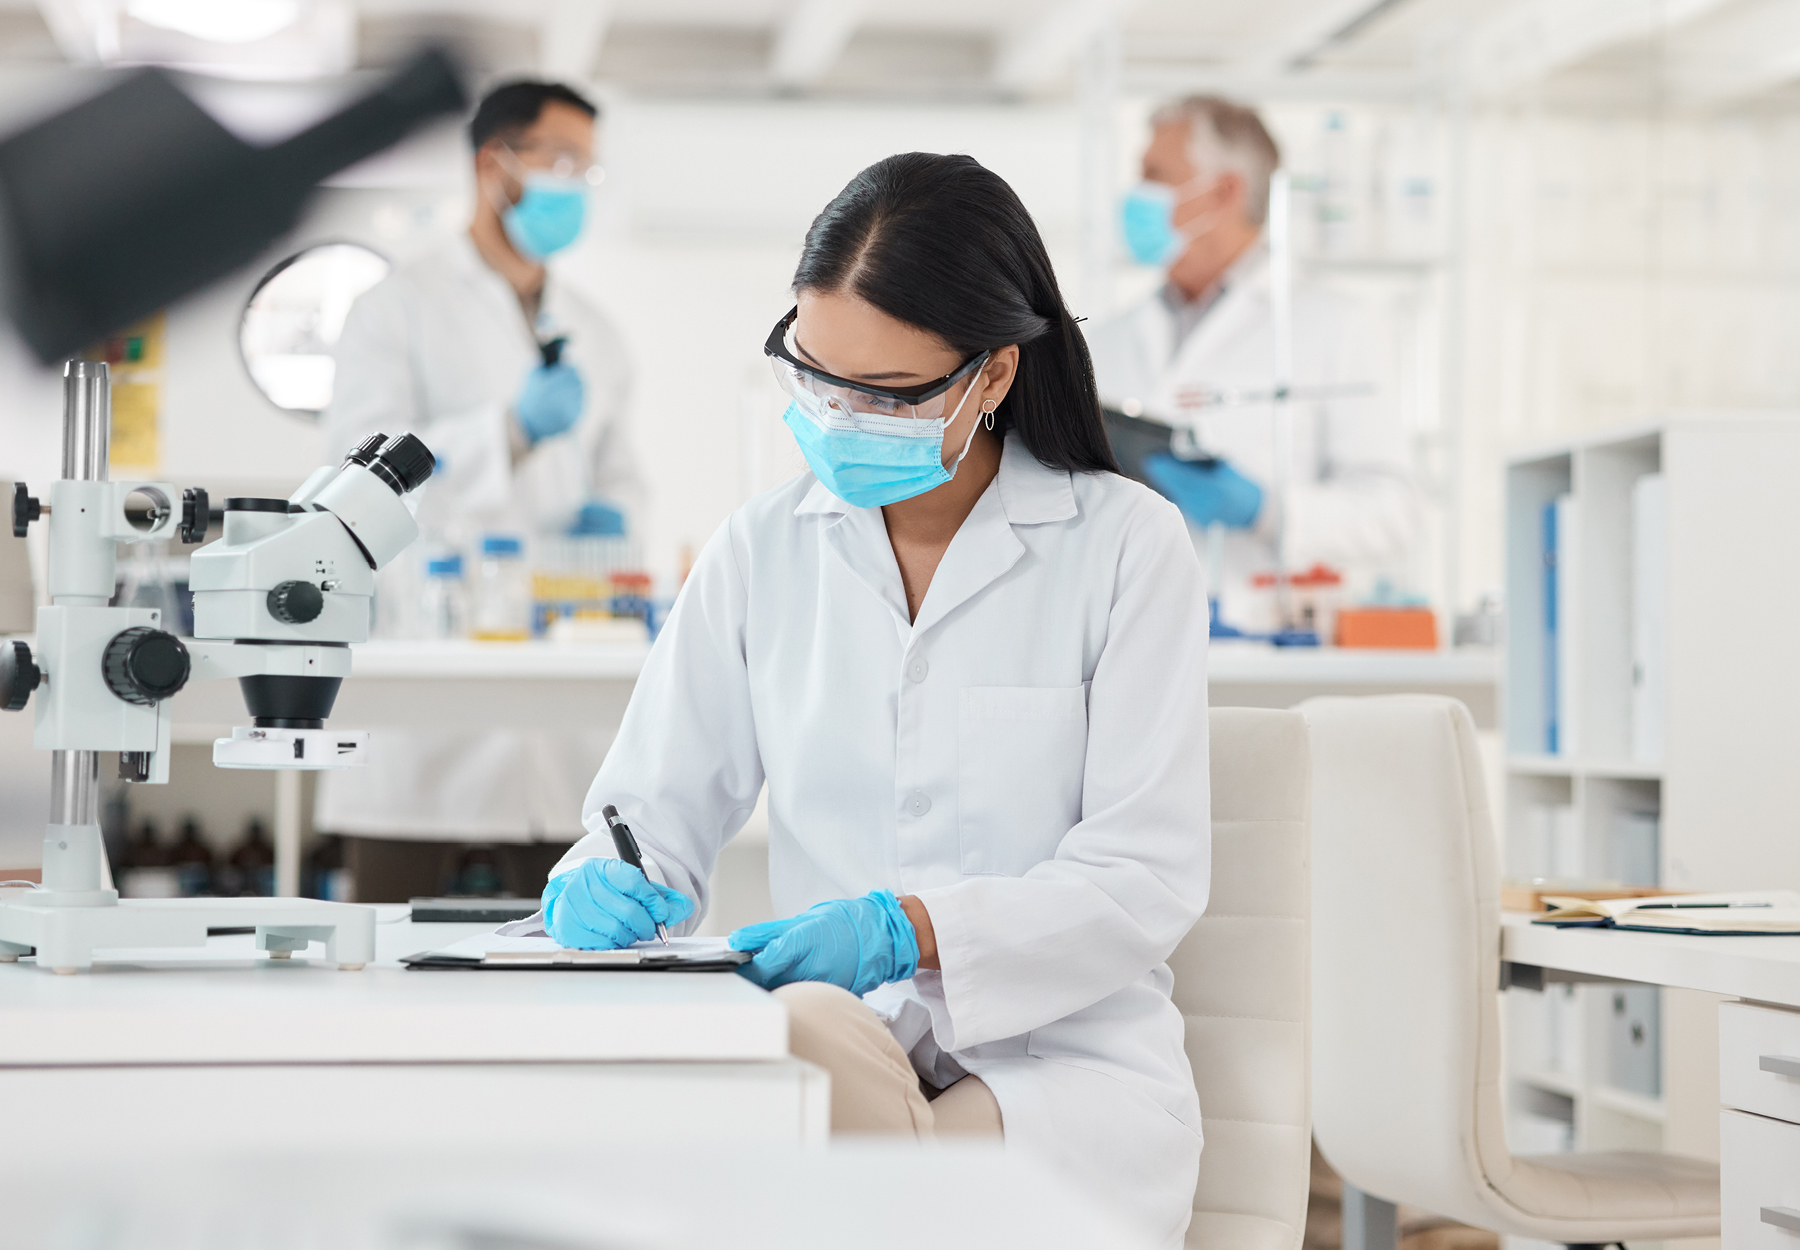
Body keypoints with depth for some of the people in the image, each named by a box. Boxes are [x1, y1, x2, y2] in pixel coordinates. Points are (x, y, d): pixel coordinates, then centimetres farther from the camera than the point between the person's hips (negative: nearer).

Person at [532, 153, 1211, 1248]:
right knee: (809, 1029, -35)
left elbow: (1147, 879, -6)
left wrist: (911, 930, -20)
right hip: (837, 1038, 2)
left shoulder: (1126, 544, 1)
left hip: (1062, 1058, -2)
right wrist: (609, 883, -12)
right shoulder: (762, 550, 12)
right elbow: (659, 812, 13)